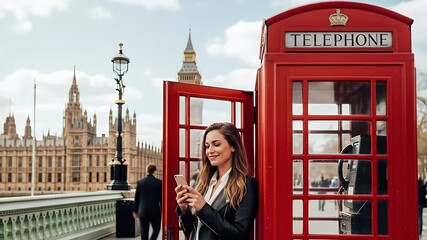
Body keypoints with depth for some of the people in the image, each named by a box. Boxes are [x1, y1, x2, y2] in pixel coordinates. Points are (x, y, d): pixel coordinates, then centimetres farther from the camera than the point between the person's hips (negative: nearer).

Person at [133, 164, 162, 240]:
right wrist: (162, 210, 10)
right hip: (155, 211, -1)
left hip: (143, 212, 1)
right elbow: (161, 198, -1)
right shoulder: (159, 182, -6)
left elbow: (137, 198, 2)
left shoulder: (140, 182, -2)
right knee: (156, 229, 15)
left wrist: (135, 211, 12)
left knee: (144, 232, 8)